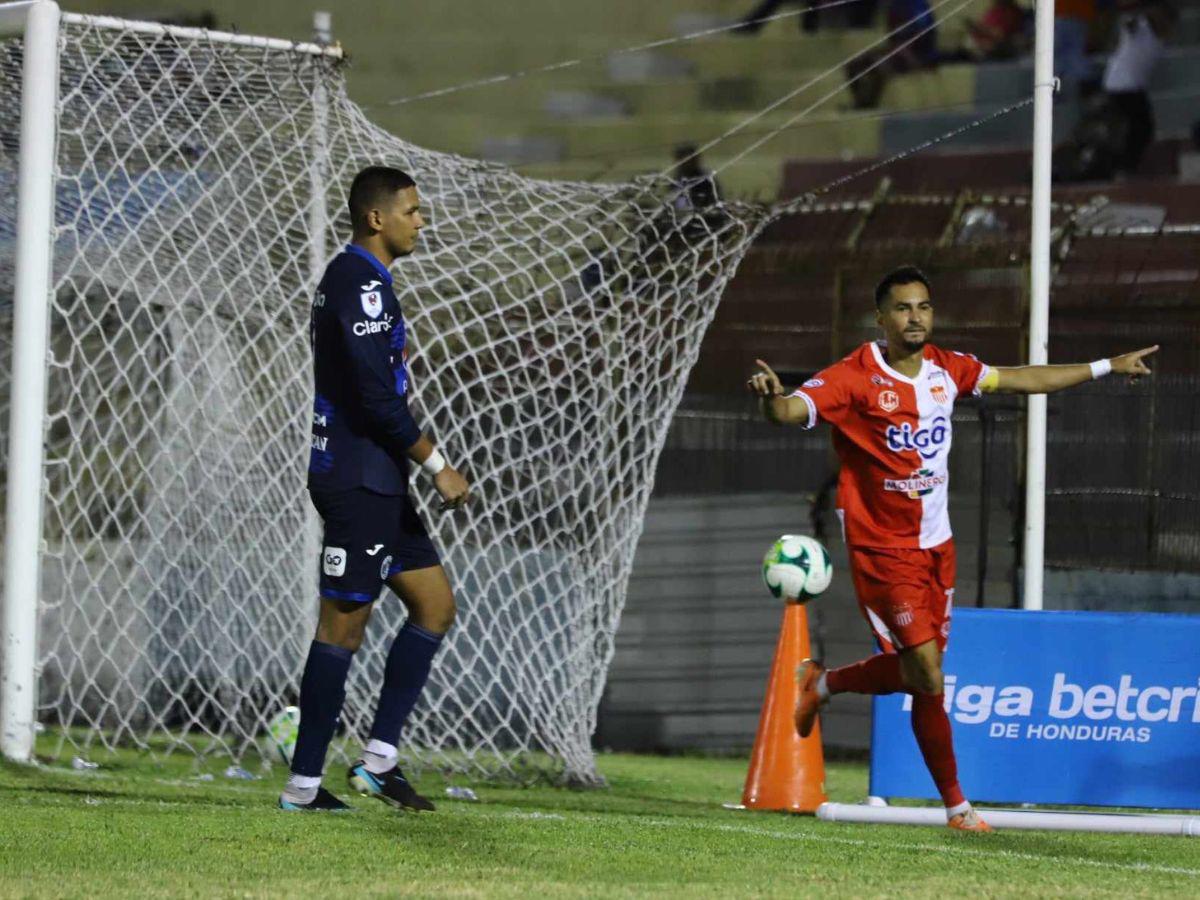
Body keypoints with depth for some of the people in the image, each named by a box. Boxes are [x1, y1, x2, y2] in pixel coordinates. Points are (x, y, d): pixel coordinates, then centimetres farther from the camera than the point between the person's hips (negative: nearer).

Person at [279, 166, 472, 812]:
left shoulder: (351, 278, 17)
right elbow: (378, 400, -22)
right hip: (358, 483, -10)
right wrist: (439, 467, -15)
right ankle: (303, 785, -3)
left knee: (435, 605, 10)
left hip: (376, 484, 10)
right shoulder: (361, 285, -16)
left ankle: (378, 758, 7)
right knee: (343, 626, -7)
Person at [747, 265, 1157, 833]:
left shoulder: (946, 369, 3)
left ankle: (822, 683, 34)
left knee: (918, 672, 10)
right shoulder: (854, 379, -17)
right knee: (928, 679, -12)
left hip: (935, 545, 7)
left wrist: (1106, 367, 21)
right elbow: (790, 410, -30)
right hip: (881, 548, -7)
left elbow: (1019, 380, 16)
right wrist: (772, 397, -55)